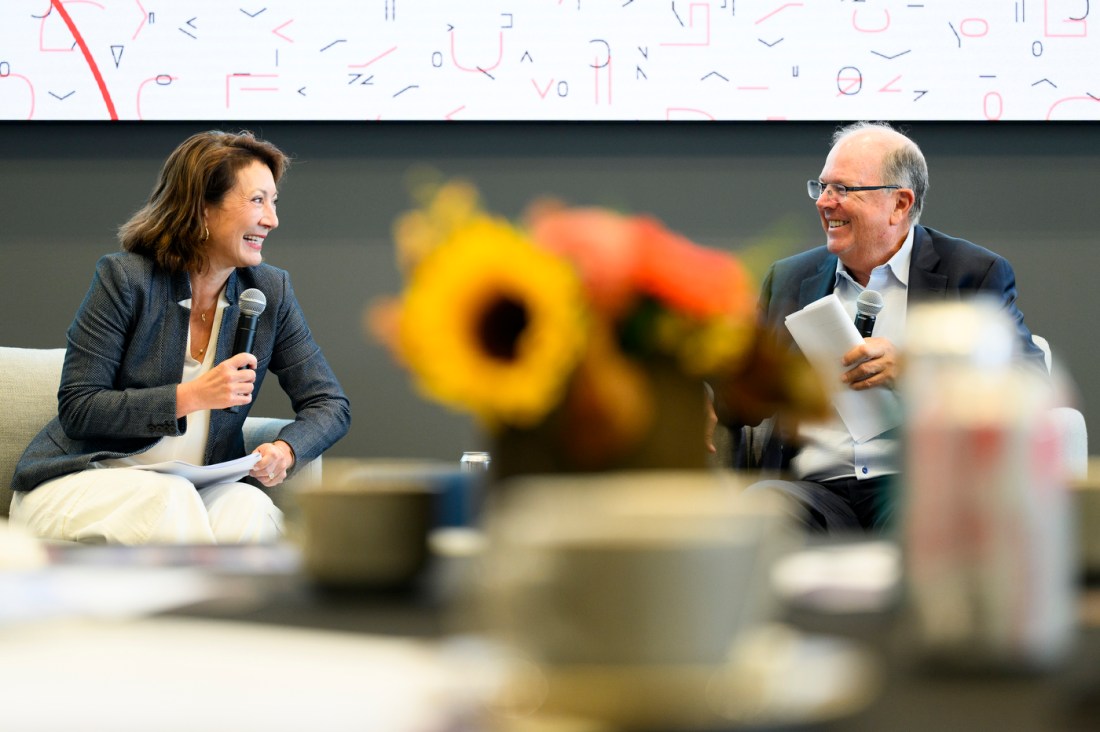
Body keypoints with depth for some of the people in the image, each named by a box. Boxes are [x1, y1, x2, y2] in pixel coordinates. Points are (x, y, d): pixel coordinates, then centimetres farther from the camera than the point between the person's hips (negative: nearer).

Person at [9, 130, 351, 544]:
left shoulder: (270, 292, 4)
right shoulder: (125, 278, -9)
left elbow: (330, 405, 7)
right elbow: (76, 411, -12)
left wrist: (285, 450, -17)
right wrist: (191, 397, -23)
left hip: (197, 490, 3)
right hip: (80, 481, -3)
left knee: (252, 508, -32)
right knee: (169, 501, -37)